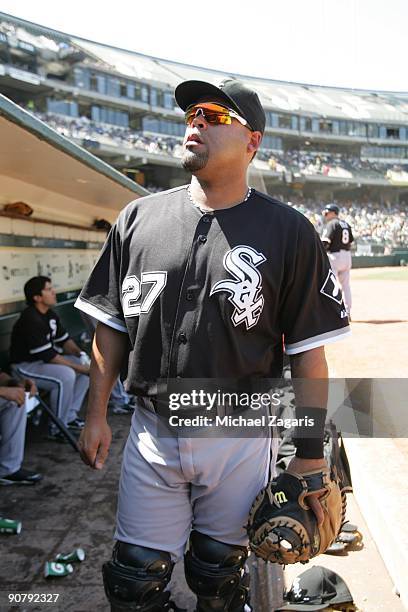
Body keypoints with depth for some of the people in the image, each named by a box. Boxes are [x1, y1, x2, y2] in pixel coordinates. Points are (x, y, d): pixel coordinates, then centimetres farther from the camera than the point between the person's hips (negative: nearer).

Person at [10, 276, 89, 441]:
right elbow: (47, 355, -28)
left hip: (46, 359, 10)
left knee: (87, 365, 1)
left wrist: (80, 354, -9)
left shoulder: (50, 314, 3)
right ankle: (57, 428, -15)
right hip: (25, 366, -10)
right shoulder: (30, 319, -25)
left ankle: (70, 416, 7)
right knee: (66, 375, -31)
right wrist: (78, 367, -24)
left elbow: (64, 340, 10)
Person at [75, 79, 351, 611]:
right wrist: (96, 414, 5)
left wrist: (310, 454, -6)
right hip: (151, 432, 3)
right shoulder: (138, 218, 3)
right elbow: (111, 325, 8)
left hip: (240, 437, -2)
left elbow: (308, 349, -5)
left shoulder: (288, 232, -6)